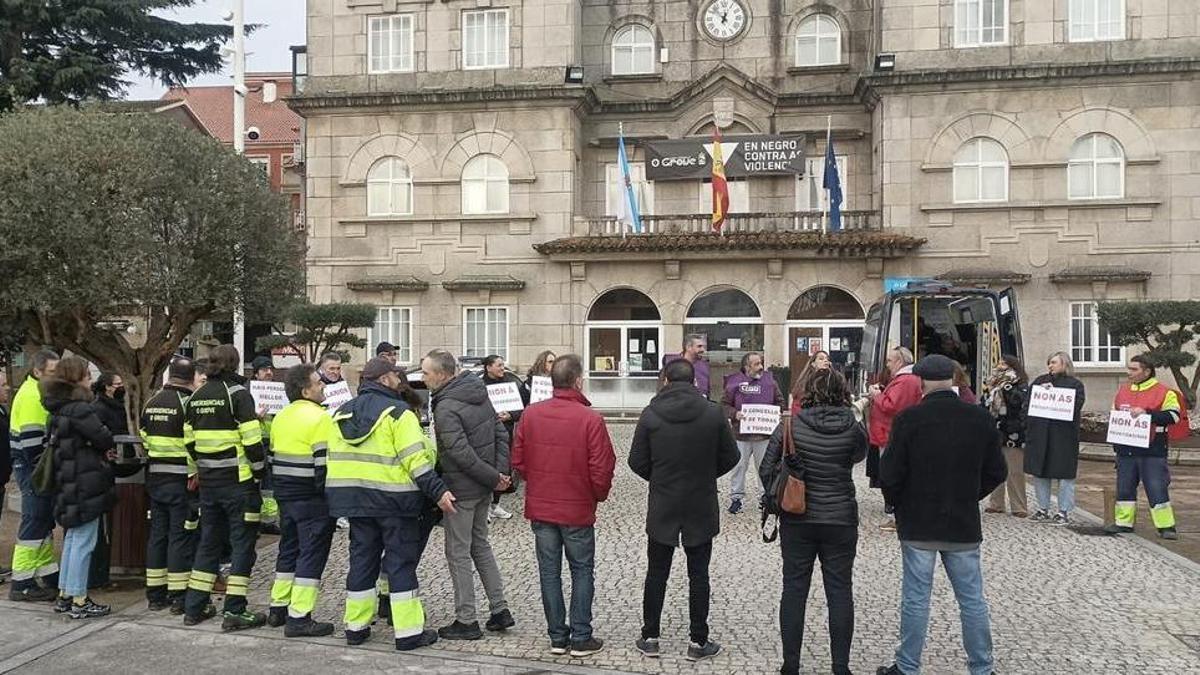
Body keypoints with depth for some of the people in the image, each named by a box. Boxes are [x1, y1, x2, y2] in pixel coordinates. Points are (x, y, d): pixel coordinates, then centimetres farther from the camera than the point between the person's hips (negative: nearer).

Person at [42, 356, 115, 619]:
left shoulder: (58, 408, 12)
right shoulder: (79, 408, -18)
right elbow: (104, 439, -18)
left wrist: (101, 449, 4)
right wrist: (107, 448, 6)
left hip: (67, 483, 10)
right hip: (85, 484, -10)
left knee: (72, 538, 18)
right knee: (83, 541, -3)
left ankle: (64, 596, 25)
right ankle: (79, 602, 2)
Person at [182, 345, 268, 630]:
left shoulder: (197, 396, 10)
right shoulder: (237, 393, -11)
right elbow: (251, 438, -16)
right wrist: (260, 470, -5)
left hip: (208, 481, 7)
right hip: (238, 479, -7)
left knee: (208, 540, 17)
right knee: (242, 542, 0)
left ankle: (194, 607, 21)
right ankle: (234, 612, 0)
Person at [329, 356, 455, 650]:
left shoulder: (342, 413, 10)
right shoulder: (398, 411, -11)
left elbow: (337, 458, 12)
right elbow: (415, 457, -18)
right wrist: (438, 490, -16)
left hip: (354, 498, 6)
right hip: (393, 497, -6)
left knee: (362, 558, 15)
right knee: (401, 561, 0)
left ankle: (356, 626, 21)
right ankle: (409, 632, 3)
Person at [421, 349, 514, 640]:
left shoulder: (446, 408, -21)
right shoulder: (479, 395, 6)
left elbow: (461, 453, -26)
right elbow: (501, 434, 7)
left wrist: (494, 477, -17)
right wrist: (500, 473, -1)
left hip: (461, 489, -8)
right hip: (484, 488, 9)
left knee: (458, 553, 4)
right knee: (480, 545, 20)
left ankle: (466, 621, 12)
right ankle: (500, 610, 24)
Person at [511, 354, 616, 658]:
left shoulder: (531, 414, -5)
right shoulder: (590, 419, -17)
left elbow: (518, 461, 2)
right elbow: (601, 470, -14)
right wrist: (599, 495, 6)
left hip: (540, 507, 4)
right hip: (577, 509, -3)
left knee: (550, 572, 13)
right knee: (582, 572, 11)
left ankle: (557, 637, 21)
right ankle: (581, 639, 15)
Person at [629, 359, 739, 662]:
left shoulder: (650, 414, -10)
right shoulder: (713, 413, -9)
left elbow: (637, 462, -6)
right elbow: (730, 457, -1)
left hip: (662, 508, 0)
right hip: (702, 509, 0)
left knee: (657, 573, 12)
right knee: (698, 575, 10)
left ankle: (650, 637, 21)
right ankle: (698, 642, 16)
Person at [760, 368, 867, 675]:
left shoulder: (790, 426, -8)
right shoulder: (853, 428, -8)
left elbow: (766, 470, -6)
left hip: (796, 520, 0)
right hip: (841, 520, 0)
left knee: (794, 590, 9)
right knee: (840, 592, 10)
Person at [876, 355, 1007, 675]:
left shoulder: (908, 419, -14)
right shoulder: (981, 418, -3)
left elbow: (890, 474, -11)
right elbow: (996, 473, 4)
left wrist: (901, 507, 7)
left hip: (918, 526, -2)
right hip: (964, 527, 3)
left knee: (915, 600, 6)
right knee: (972, 600, 13)